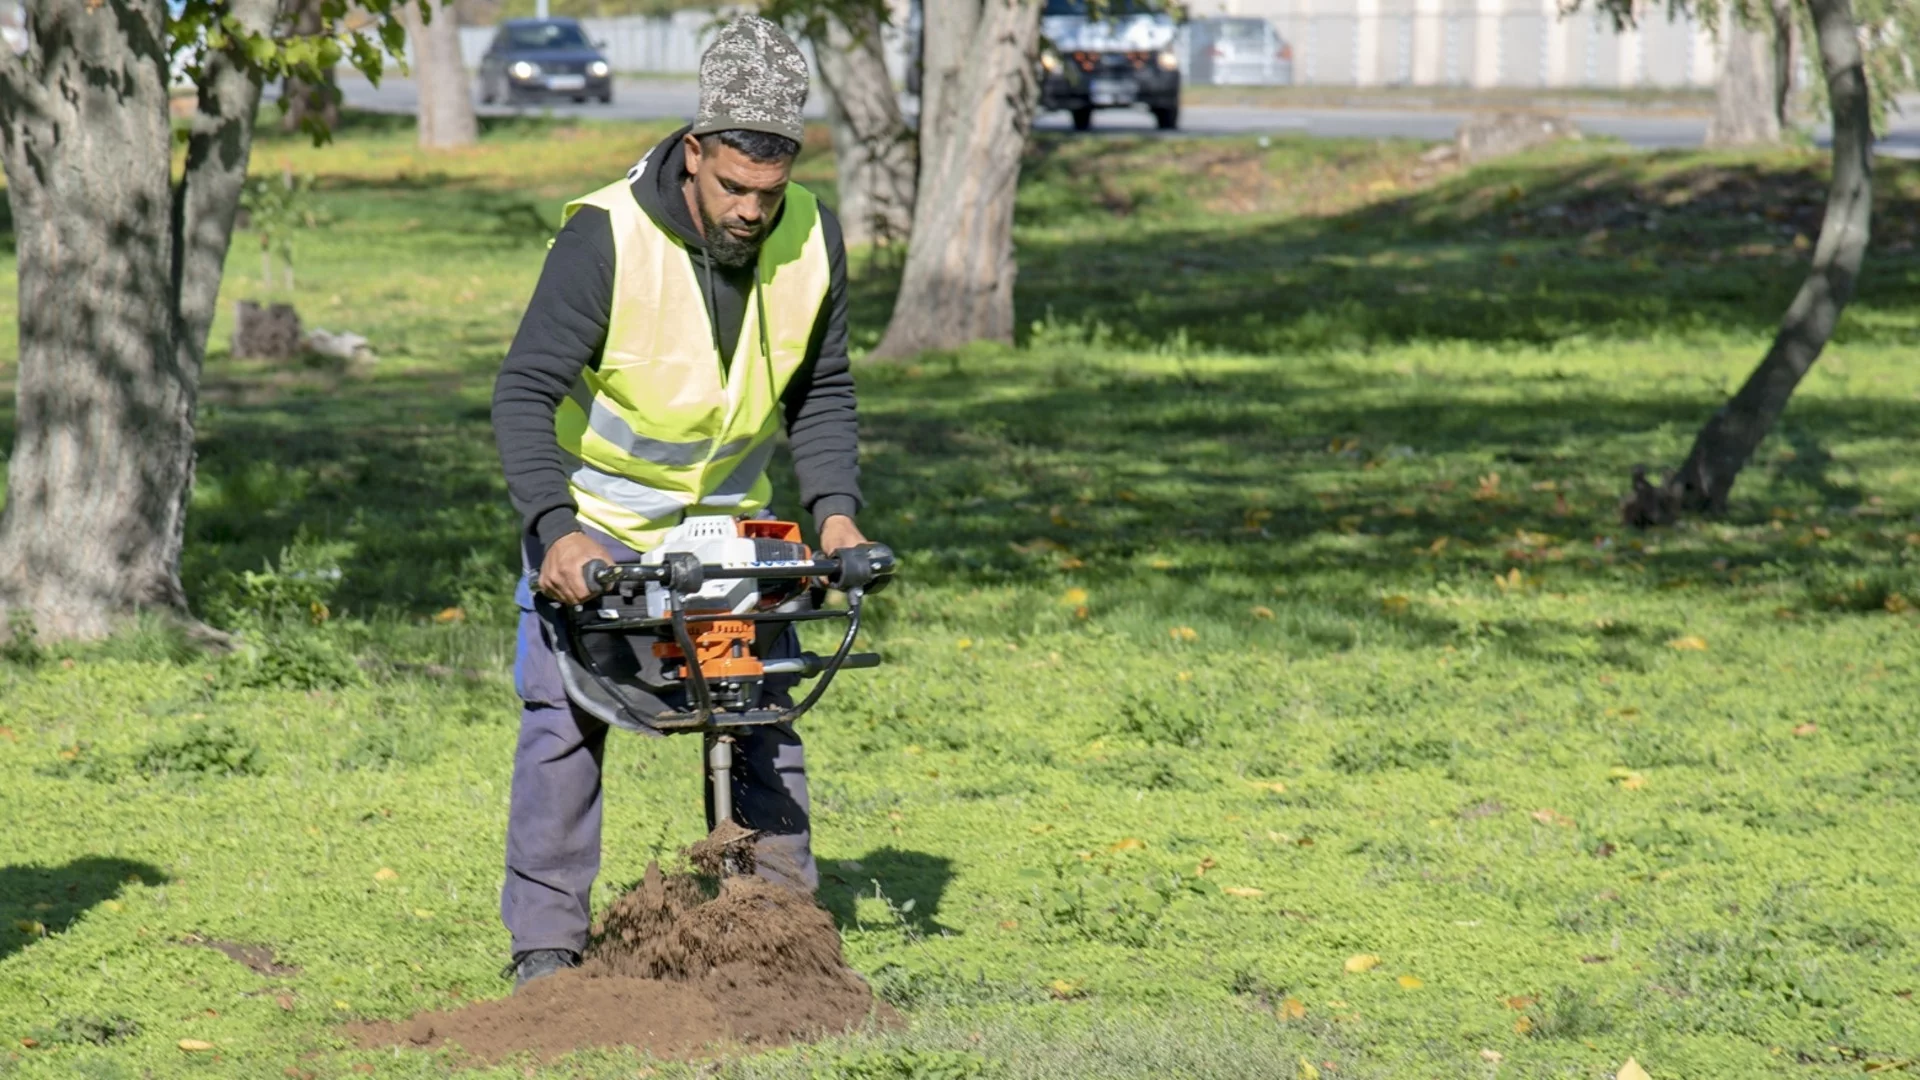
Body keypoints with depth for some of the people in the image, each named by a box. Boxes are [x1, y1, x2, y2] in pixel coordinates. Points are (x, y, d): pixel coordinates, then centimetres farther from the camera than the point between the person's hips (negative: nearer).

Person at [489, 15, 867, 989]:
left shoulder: (812, 236, -12)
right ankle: (546, 942, -2)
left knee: (762, 708, 3)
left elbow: (820, 392, 2)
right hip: (597, 515, -4)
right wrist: (553, 528, -36)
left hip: (732, 512, 4)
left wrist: (834, 507, -12)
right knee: (565, 716, -8)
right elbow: (525, 392, -24)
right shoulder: (605, 234, -27)